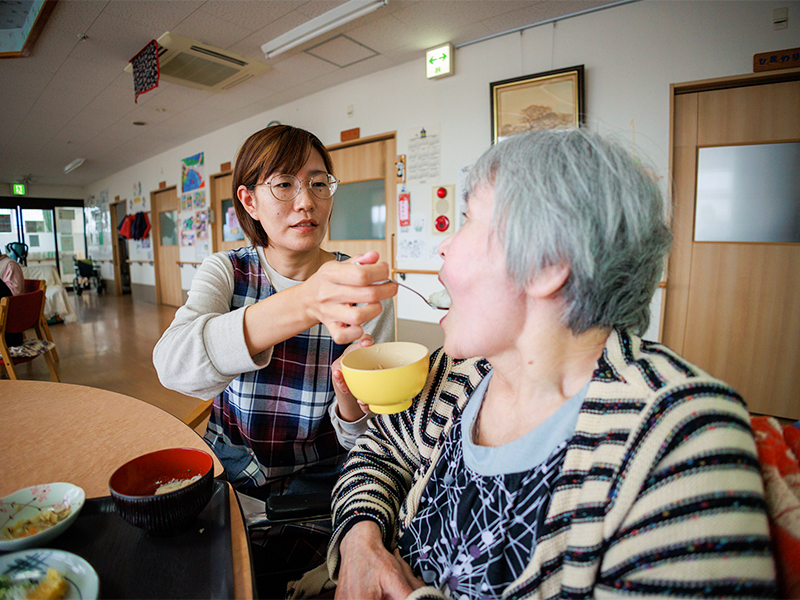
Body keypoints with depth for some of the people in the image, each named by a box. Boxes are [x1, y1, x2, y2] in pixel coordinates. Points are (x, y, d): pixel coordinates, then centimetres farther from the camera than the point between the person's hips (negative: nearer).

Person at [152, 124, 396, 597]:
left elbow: (361, 441, -7)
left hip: (317, 481, -1)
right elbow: (173, 364, -29)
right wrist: (304, 304, -45)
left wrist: (350, 399, -31)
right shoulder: (225, 271, -6)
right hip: (228, 468, 2)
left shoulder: (364, 290, -9)